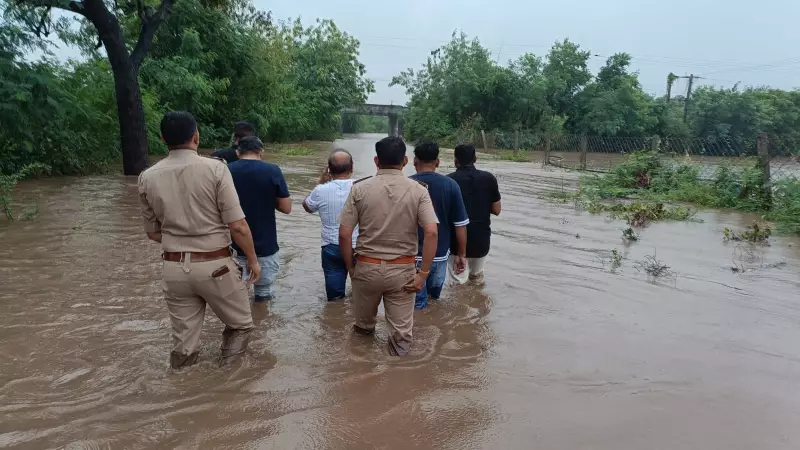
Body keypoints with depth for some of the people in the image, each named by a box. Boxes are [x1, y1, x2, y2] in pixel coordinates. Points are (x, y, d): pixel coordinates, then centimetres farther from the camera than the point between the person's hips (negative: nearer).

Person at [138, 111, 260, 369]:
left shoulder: (148, 178, 1)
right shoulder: (215, 168, -12)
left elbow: (153, 233, 11)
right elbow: (237, 226, -14)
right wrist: (252, 259, 1)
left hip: (174, 268, 4)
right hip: (215, 265, -4)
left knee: (183, 342, 15)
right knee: (240, 325, 19)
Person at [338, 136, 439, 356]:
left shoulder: (360, 188, -6)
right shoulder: (418, 190, -6)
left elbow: (344, 234, -9)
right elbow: (431, 233, -15)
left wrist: (350, 266, 5)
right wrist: (423, 273, -10)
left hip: (367, 266, 1)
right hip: (402, 269, 0)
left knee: (363, 322, 25)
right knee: (401, 329, 12)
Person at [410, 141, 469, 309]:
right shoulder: (451, 185, -6)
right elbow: (460, 225, -4)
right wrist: (461, 254, 7)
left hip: (413, 256, -2)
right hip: (440, 255, 2)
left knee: (418, 305, 9)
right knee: (434, 298, 22)